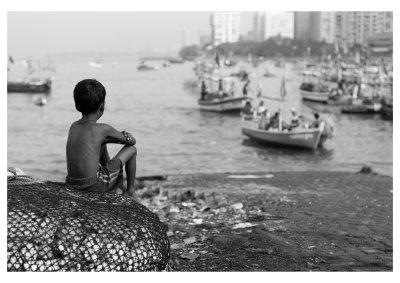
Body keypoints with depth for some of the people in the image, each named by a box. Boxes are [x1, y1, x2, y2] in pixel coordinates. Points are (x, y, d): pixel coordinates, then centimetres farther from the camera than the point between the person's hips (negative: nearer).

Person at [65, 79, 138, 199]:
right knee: (131, 150, 11)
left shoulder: (73, 126, 8)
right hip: (95, 185, -7)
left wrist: (120, 136, 16)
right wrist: (126, 137, 27)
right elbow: (132, 141, 4)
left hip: (72, 183, 7)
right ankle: (130, 191, 27)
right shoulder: (104, 129, -10)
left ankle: (118, 190, 37)